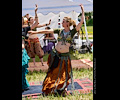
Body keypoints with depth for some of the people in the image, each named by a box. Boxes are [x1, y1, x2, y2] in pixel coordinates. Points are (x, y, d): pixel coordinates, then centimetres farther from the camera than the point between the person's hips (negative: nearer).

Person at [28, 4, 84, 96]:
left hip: (65, 56, -2)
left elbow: (81, 22, -11)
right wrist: (35, 32, 2)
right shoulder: (60, 31, 3)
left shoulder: (72, 32, -4)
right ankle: (50, 89, 23)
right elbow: (47, 31, 3)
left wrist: (83, 11, -9)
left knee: (63, 74, 6)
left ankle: (62, 90, 25)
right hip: (55, 54, 3)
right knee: (53, 72, 10)